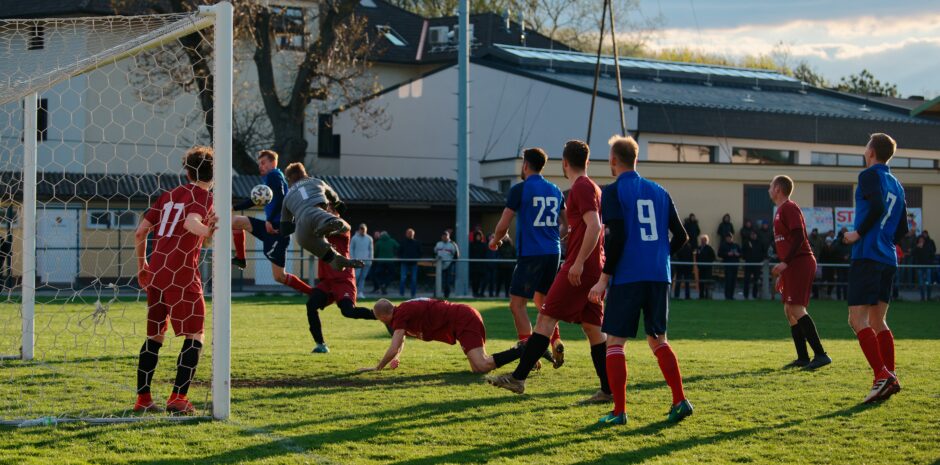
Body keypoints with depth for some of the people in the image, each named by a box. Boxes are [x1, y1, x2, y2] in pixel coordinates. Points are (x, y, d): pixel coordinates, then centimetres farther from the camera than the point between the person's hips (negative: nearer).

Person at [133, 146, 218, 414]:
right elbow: (190, 223, -25)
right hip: (182, 276, -7)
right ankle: (178, 397, -8)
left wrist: (142, 266, 24)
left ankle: (143, 399, 16)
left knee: (154, 336, 15)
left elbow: (141, 231, 15)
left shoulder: (168, 195, 16)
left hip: (155, 274, 7)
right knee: (195, 337, 1)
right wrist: (207, 231, -41)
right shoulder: (203, 196, -3)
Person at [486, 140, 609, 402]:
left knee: (546, 319, -9)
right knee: (592, 327, 9)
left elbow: (594, 226, -22)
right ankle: (608, 390, 6)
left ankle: (518, 378, -10)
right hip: (592, 270, 9)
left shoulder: (581, 188, -11)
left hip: (579, 269, -9)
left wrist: (578, 263, -24)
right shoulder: (591, 188, 19)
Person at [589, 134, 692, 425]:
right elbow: (680, 237, 12)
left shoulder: (613, 191, -3)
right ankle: (680, 401, 3)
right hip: (658, 276, 5)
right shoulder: (658, 191, 13)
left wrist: (605, 277, -9)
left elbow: (617, 237, -14)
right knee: (657, 340, 15)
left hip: (627, 278, -5)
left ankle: (619, 411, -2)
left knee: (615, 342, 2)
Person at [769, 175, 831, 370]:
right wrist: (782, 273, 27)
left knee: (796, 309, -17)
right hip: (792, 266, 10)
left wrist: (785, 262, -26)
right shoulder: (781, 210, 22)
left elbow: (798, 237, -19)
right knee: (789, 310, 10)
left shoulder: (789, 208, -9)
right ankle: (802, 358, 11)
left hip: (800, 263, -10)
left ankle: (820, 354, -21)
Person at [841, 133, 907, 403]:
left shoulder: (870, 175, -4)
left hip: (867, 256, -8)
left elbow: (877, 207, -21)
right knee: (877, 321, 11)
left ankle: (882, 374, -21)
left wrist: (858, 234, -12)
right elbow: (902, 229, 20)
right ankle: (890, 379, 4)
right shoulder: (896, 185, 19)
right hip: (888, 260, 8)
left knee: (858, 319, -9)